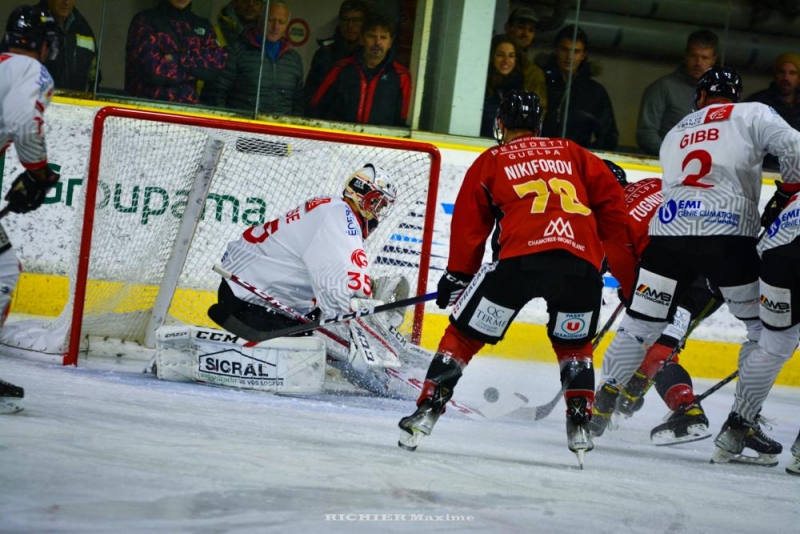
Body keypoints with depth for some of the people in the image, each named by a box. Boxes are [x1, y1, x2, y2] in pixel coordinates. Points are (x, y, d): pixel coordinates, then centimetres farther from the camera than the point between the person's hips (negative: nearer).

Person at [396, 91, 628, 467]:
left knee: (465, 334, 12)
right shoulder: (573, 153, 27)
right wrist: (605, 251, 31)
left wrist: (457, 276, 31)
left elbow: (469, 226, 21)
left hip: (522, 257, -2)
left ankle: (427, 411, 6)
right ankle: (579, 425, 15)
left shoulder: (490, 162, 21)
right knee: (574, 345, 26)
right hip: (581, 264, 3)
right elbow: (612, 200, 21)